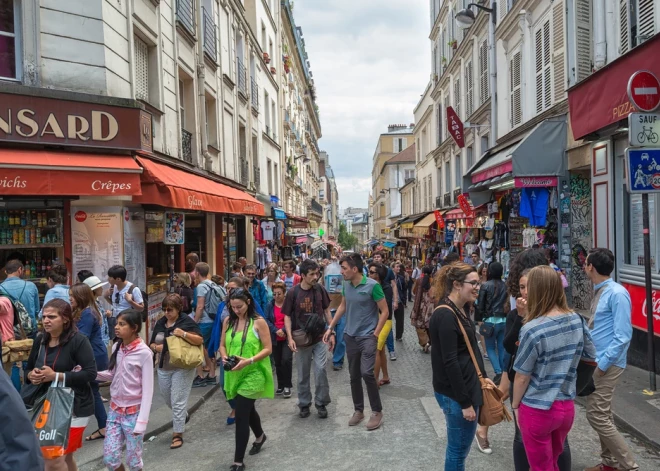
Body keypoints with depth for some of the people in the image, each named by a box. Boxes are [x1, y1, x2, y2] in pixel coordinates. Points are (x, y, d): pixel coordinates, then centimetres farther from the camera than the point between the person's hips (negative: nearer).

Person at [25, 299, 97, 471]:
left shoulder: (78, 340, -16)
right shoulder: (40, 340, 3)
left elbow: (90, 373, -21)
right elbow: (29, 369, 13)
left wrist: (56, 376, -24)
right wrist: (31, 376, -11)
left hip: (74, 407, -6)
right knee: (65, 457, 18)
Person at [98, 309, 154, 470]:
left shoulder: (144, 353, -17)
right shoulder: (117, 347, 0)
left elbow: (148, 390, -15)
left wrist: (142, 420, -18)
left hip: (134, 411, -5)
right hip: (115, 409, 5)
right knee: (109, 458, 7)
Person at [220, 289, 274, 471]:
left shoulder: (258, 322, -12)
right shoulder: (228, 321, 2)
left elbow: (268, 349, -13)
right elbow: (223, 345, 10)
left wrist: (249, 360, -25)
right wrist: (224, 357, -12)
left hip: (253, 373, -5)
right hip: (234, 374, 5)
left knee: (241, 415, -9)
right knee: (247, 409, 24)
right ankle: (260, 436, 52)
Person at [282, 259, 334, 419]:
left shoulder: (320, 289, -4)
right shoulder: (293, 293, -10)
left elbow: (326, 311, 6)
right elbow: (287, 317, -4)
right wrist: (290, 338, -14)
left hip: (320, 338, 1)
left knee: (320, 370, -4)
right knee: (303, 374, 10)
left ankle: (321, 403, 14)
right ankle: (304, 404, 26)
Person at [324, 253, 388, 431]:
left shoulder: (372, 285, -16)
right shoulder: (345, 285, 0)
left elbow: (385, 312, -10)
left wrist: (375, 334, -13)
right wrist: (330, 328, 14)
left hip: (367, 336, -6)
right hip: (350, 336, 6)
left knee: (366, 372, -14)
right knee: (354, 375, 11)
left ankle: (377, 411, 3)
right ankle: (358, 410, 26)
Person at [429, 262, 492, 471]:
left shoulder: (460, 310, 7)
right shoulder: (445, 316, -21)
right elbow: (450, 363, -23)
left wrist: (483, 376, 14)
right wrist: (465, 402, -21)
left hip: (467, 386, 9)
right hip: (455, 393, -9)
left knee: (459, 446, 21)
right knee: (459, 448, 4)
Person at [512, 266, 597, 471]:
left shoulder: (532, 329, -24)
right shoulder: (577, 321, -7)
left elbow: (522, 377, -14)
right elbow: (591, 356, 9)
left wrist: (515, 405, 1)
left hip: (537, 410, -5)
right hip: (566, 406, 5)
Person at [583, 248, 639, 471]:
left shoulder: (617, 293, -19)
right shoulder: (600, 291, 9)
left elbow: (623, 336, -21)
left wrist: (603, 363, -20)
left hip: (607, 364, -9)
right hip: (597, 361, 9)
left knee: (597, 415, -7)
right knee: (602, 413, 16)